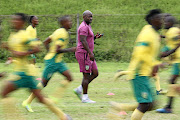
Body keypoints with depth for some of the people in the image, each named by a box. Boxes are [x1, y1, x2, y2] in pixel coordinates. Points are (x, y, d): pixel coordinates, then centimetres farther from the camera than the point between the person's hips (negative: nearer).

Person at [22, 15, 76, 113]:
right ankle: (27, 102, 5)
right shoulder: (63, 34, -18)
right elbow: (57, 50, -24)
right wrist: (70, 50, -16)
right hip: (52, 61, -10)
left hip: (58, 61, 10)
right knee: (44, 83, -4)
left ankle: (54, 98, 5)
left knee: (69, 78, 1)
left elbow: (46, 42, 15)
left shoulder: (59, 31, 12)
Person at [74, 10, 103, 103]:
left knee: (95, 73, 10)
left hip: (88, 54, 10)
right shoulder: (84, 27, -14)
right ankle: (85, 98, -1)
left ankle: (79, 89, 13)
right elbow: (83, 41, -23)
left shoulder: (88, 26, 19)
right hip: (83, 53, -10)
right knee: (86, 75, -6)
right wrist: (90, 53, -27)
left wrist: (95, 37, 8)